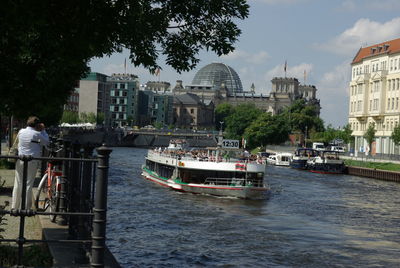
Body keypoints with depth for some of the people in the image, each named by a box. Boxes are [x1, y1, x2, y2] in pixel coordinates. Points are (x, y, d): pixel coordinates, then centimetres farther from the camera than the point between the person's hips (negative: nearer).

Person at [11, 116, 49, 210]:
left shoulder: (21, 132, 3)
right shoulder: (37, 134, -11)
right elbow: (46, 142, 1)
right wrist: (43, 130, 7)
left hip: (20, 160, 5)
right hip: (32, 162, -5)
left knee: (18, 184, 12)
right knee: (28, 184, 0)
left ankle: (14, 206, 18)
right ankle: (25, 208, 1)